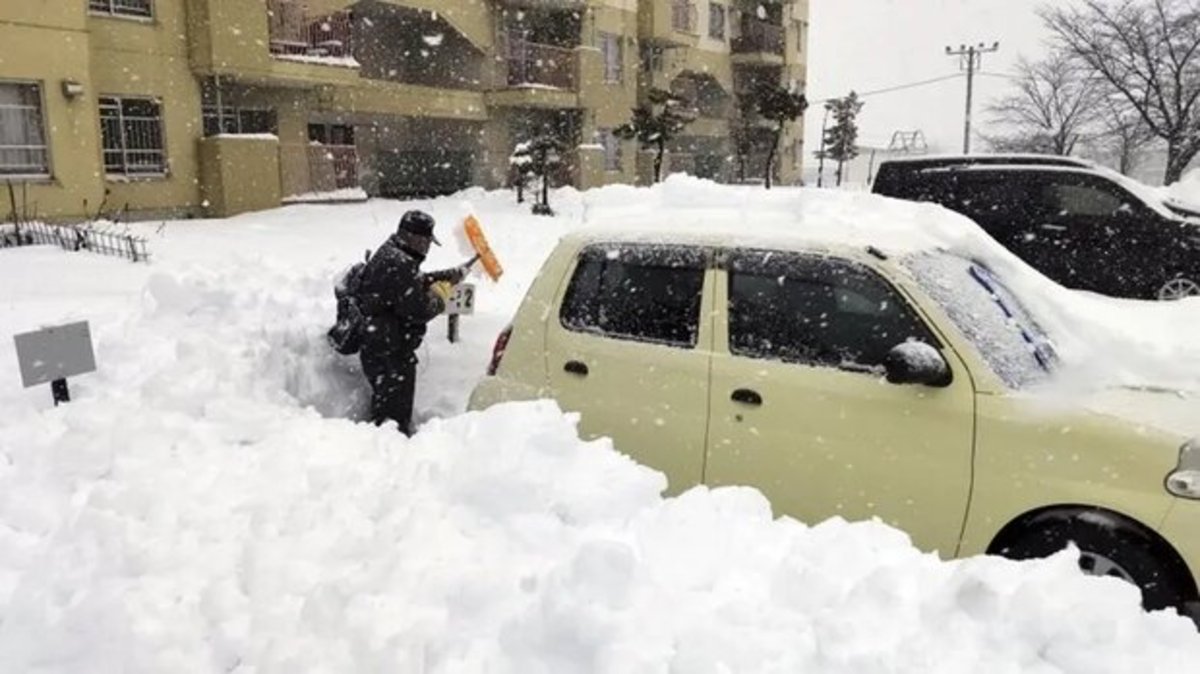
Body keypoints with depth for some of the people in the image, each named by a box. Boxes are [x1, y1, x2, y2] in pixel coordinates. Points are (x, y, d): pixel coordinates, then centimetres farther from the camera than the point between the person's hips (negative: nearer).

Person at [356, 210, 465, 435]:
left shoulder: (389, 254, 9)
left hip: (377, 346, 11)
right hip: (390, 355, -11)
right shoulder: (400, 265, -24)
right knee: (395, 412, -1)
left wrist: (449, 275, 20)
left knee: (385, 406, 23)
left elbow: (418, 283, 23)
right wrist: (441, 295, -8)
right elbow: (418, 310, -25)